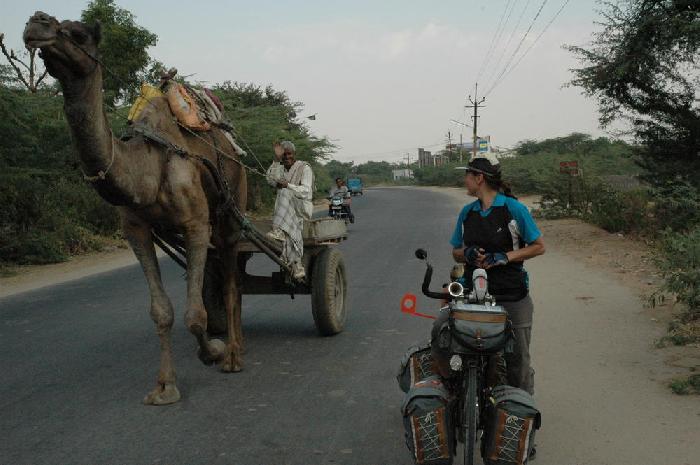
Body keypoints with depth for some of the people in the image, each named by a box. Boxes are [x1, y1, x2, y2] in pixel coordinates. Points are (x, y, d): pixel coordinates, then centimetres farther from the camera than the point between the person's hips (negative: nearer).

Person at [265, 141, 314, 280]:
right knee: (290, 232, -25)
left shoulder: (304, 168, -1)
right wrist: (276, 160, -16)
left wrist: (288, 185, -29)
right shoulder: (280, 168, 15)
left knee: (285, 193, -33)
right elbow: (271, 180, -7)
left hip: (302, 207, -4)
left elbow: (306, 191, -13)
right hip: (285, 209, 4)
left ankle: (279, 231, -48)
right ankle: (297, 266, -27)